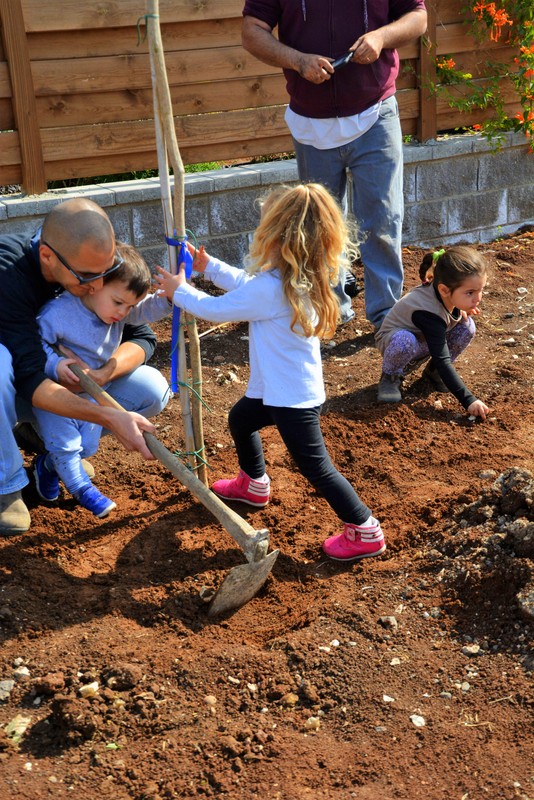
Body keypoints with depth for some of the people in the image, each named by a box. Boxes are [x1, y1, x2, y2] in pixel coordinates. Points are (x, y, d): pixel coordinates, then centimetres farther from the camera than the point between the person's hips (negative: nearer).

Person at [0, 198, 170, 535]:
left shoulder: (95, 265, -17)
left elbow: (143, 337, -9)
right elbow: (30, 381, -36)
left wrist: (103, 374, -30)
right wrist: (111, 417, -45)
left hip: (63, 378, 5)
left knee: (153, 394, -12)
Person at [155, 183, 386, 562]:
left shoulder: (271, 289, -30)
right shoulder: (298, 278, -1)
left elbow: (218, 309, -17)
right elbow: (246, 284, 17)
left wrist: (180, 291, -1)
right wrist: (208, 265, 18)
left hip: (293, 397, -10)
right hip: (277, 388, 10)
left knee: (316, 467, -2)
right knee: (240, 419, 31)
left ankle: (366, 531, 8)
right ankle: (254, 484, 52)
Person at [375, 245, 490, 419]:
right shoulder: (429, 314, -39)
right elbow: (442, 360, -39)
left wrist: (461, 310, -15)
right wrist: (468, 400, -44)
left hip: (425, 341, 7)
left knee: (466, 327, -18)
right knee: (405, 341, -43)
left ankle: (433, 371, 3)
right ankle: (390, 377, -10)